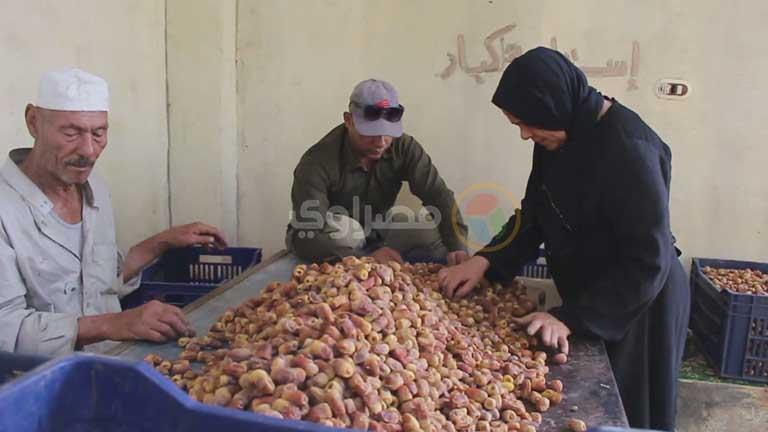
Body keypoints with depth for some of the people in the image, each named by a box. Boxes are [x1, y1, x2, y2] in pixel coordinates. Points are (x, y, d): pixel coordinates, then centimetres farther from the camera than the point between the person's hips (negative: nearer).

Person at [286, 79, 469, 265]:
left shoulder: (404, 147, -18)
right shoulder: (317, 162, -31)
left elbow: (439, 196, -24)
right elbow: (308, 238, -38)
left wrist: (456, 247, -41)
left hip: (376, 233, 4)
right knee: (341, 228, -36)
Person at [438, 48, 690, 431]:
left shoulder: (630, 149, -29)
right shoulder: (559, 135, -3)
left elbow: (648, 261, -27)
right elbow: (535, 214, 4)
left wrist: (571, 318, -30)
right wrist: (485, 261, -10)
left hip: (636, 304, -7)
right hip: (587, 292, 7)